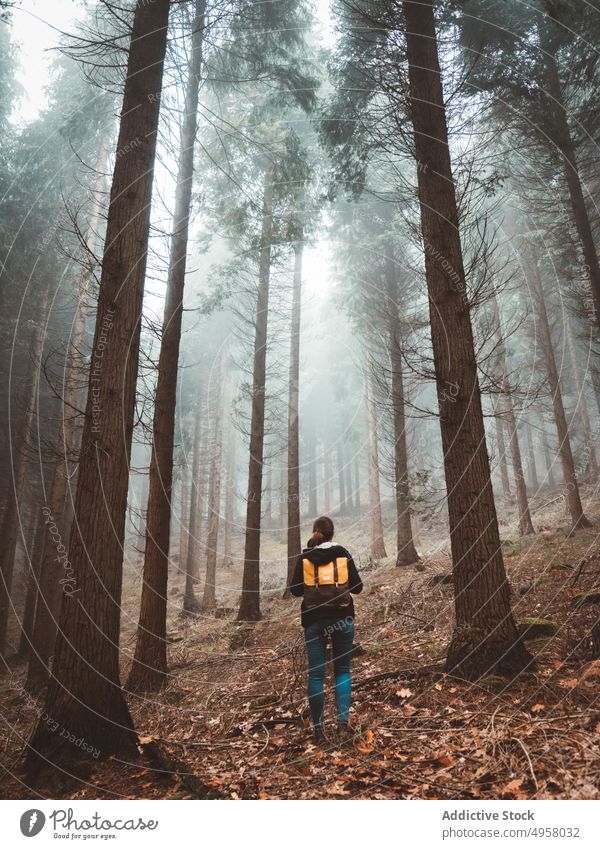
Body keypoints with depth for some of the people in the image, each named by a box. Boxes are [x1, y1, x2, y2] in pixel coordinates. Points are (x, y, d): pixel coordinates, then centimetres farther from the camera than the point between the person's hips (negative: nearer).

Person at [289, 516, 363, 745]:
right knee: (342, 669, 12)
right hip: (342, 618, 0)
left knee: (316, 673, 8)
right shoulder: (343, 555, -2)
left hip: (314, 620, 0)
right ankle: (343, 722, 1)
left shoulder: (304, 558, -1)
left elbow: (295, 590, 2)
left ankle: (318, 728, 11)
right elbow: (357, 586, 2)